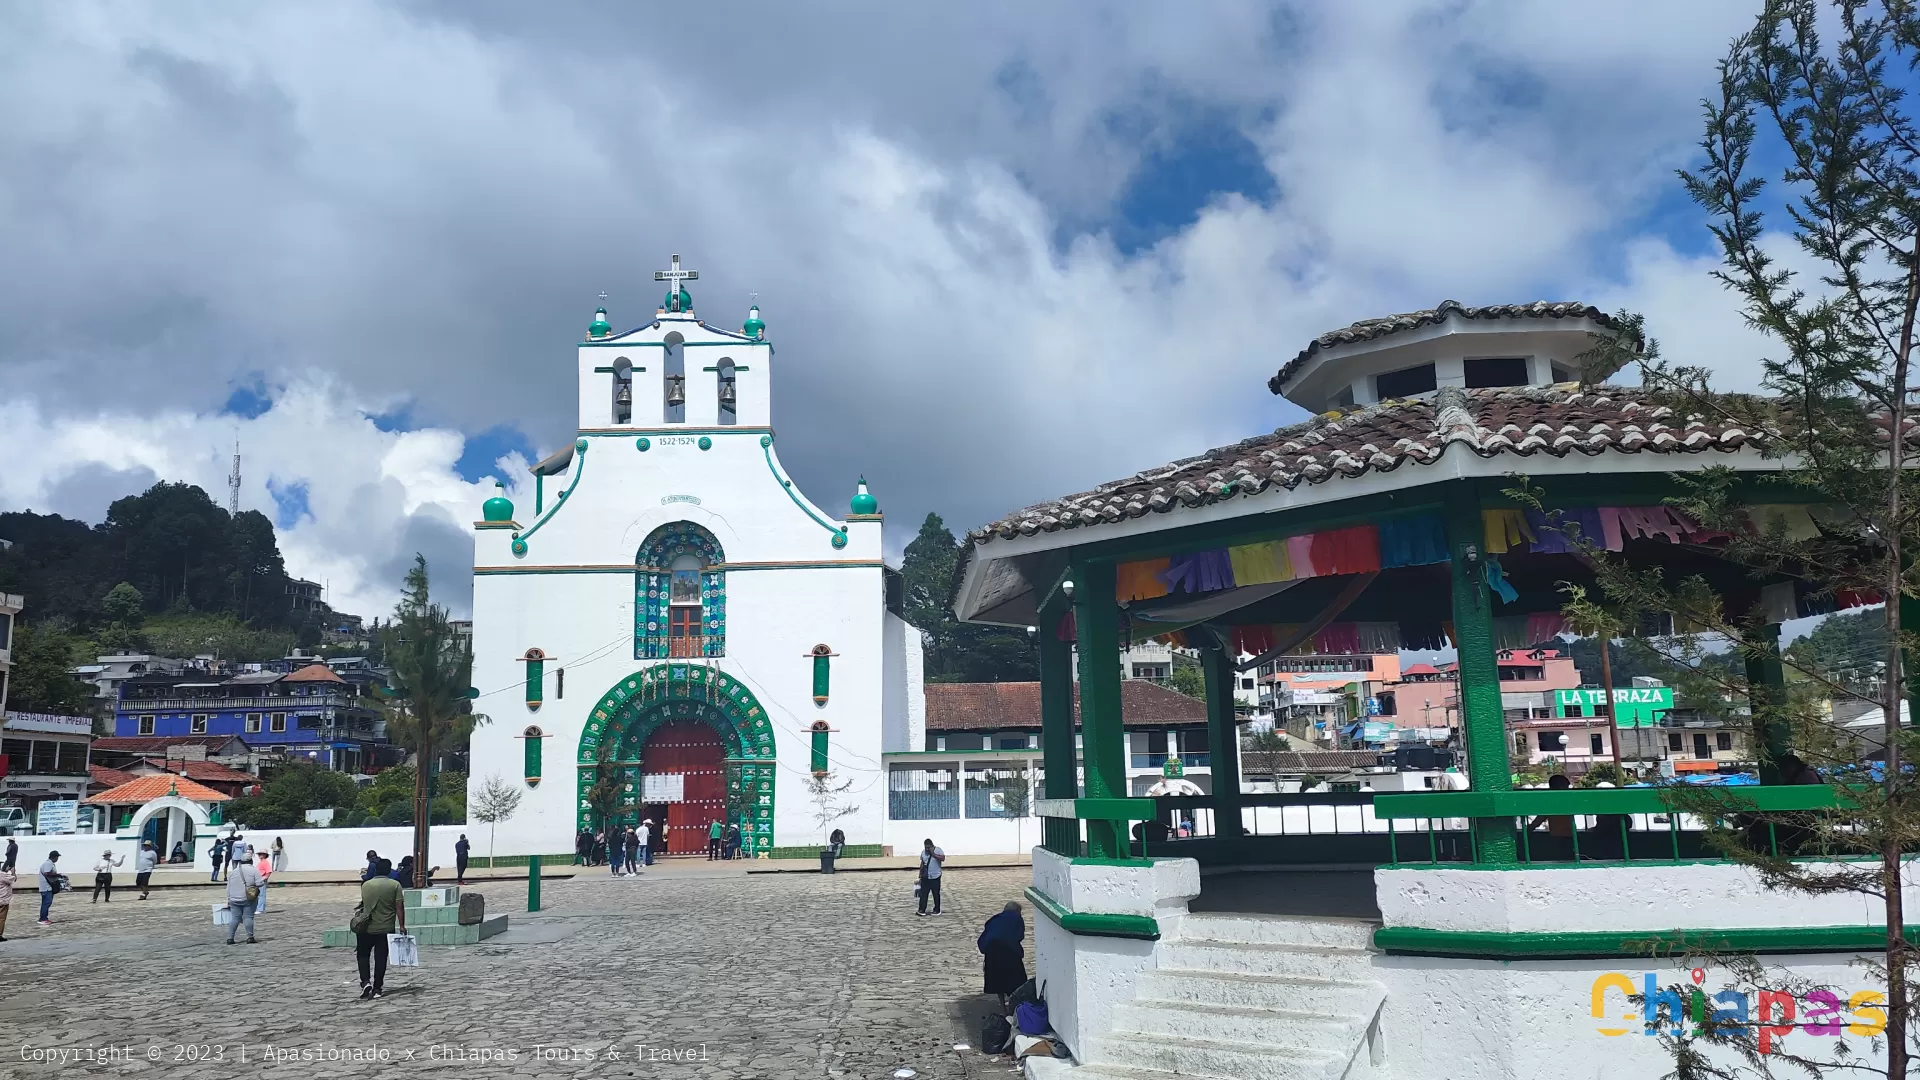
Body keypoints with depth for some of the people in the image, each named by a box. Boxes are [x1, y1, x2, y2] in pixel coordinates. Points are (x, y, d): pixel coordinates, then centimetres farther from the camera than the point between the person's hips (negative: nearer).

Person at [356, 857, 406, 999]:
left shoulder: (365, 885, 0)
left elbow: (364, 904, 13)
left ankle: (365, 982, -1)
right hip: (386, 929, -1)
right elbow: (399, 907, -10)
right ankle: (377, 989, 7)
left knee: (362, 955, 16)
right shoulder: (395, 885, -6)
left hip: (366, 928, 1)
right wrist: (402, 926, -7)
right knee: (380, 958, 5)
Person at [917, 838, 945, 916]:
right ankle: (922, 910, 1)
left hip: (935, 877, -4)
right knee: (923, 894, -1)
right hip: (925, 877, 4)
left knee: (936, 894, 4)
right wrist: (920, 874, 14)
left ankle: (937, 910, 13)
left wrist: (933, 854, -28)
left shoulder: (938, 850, -9)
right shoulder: (923, 852, 7)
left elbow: (943, 858, -25)